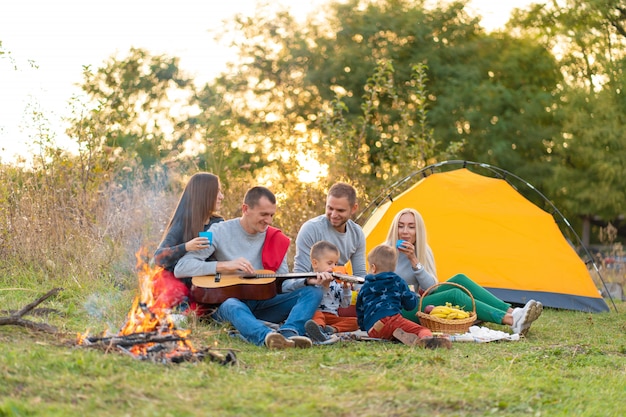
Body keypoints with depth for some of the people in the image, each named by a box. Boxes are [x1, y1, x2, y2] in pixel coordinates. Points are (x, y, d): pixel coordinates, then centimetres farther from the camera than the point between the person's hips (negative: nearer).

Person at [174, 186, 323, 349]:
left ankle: (288, 333, -45)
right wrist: (225, 265, -21)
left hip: (262, 304, 5)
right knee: (232, 306, -40)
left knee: (313, 291, -15)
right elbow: (180, 268, -12)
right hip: (227, 300, -5)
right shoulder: (221, 232, -4)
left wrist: (308, 280, -12)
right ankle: (268, 336, -70)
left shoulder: (276, 239, 8)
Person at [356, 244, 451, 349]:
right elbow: (411, 305, 22)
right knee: (423, 330, -7)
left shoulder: (365, 287, 28)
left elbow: (360, 311, 31)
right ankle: (426, 338, -45)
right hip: (391, 318, -2)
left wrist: (363, 327, 46)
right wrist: (413, 295, 44)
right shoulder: (397, 282, 23)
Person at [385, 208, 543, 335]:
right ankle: (511, 321, -31)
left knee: (460, 280, -13)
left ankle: (511, 312, -19)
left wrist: (414, 261, -21)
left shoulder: (423, 251, 4)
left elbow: (430, 287, -9)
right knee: (454, 295, -24)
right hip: (399, 313, -6)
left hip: (416, 303, 6)